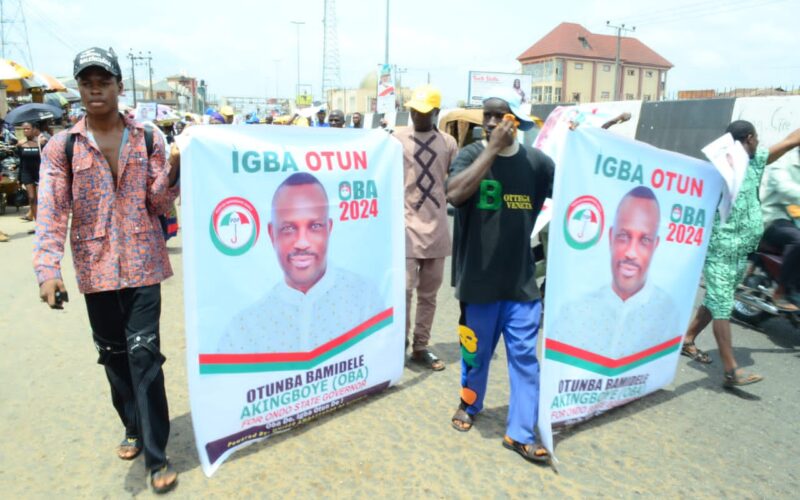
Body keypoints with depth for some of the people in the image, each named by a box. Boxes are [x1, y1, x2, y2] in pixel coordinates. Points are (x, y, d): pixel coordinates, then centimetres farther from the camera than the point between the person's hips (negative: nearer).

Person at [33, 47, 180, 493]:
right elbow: (51, 211, -10)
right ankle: (134, 429, 36)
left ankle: (157, 456, 5)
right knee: (113, 354, 14)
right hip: (96, 269, 2)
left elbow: (158, 204, 2)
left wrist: (173, 173, -18)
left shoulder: (148, 140, 2)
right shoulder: (62, 146, 0)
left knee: (144, 353, -5)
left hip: (142, 264, -1)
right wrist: (48, 269, -22)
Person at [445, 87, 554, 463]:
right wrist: (492, 148, -23)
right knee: (476, 351, 15)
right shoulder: (471, 154, -5)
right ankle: (469, 405, 41)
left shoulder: (535, 161, 1)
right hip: (478, 278, -1)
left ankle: (520, 434, 19)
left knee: (524, 356, 5)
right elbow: (455, 193, -25)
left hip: (521, 280, 2)